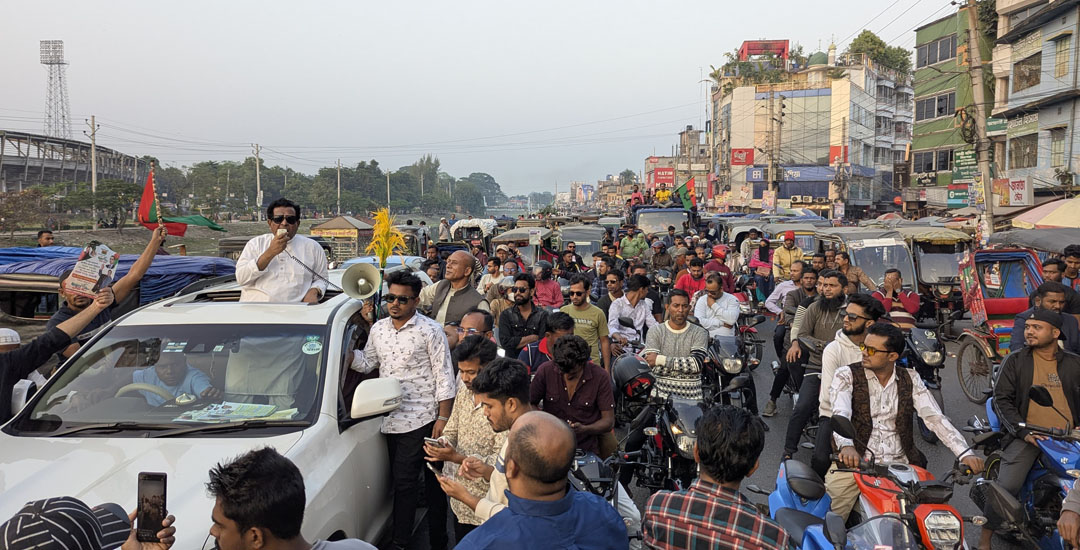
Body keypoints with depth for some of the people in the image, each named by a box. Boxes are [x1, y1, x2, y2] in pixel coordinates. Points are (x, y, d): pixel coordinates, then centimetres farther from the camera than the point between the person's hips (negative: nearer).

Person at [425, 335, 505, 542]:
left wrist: (456, 457, -27)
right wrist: (442, 444, -10)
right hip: (459, 497, 7)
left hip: (485, 502, -7)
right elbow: (451, 431, 13)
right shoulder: (464, 391, 2)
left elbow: (501, 460, -23)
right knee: (460, 544, 21)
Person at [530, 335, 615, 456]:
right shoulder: (545, 371, -4)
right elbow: (529, 404, 7)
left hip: (586, 449, 0)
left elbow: (609, 421, -3)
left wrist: (585, 429, -21)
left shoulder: (600, 376, -6)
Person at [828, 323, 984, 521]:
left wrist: (964, 453, -13)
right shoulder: (847, 375, 1)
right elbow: (840, 414, -15)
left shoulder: (910, 379, 11)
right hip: (856, 460, -3)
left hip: (898, 463, 3)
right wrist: (846, 445, -36)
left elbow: (934, 417, 2)